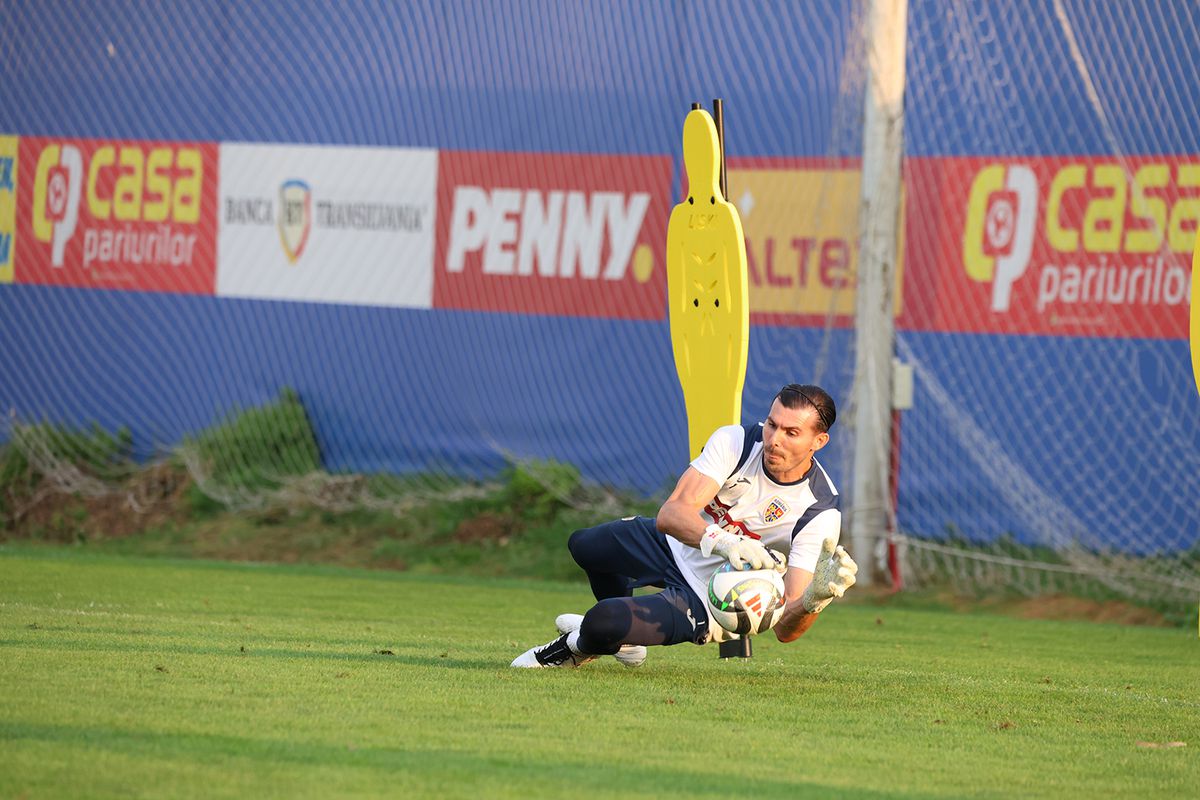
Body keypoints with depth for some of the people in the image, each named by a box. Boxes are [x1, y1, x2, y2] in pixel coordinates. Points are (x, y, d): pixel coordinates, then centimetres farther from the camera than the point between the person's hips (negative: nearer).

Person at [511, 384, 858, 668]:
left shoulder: (819, 514, -31)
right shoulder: (737, 441, -23)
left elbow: (785, 629, -33)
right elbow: (670, 514, -35)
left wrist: (817, 597, -57)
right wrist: (723, 541, -56)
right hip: (677, 544, 5)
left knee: (604, 622, -26)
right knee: (583, 544, 25)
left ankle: (578, 648, 15)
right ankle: (624, 639, 54)